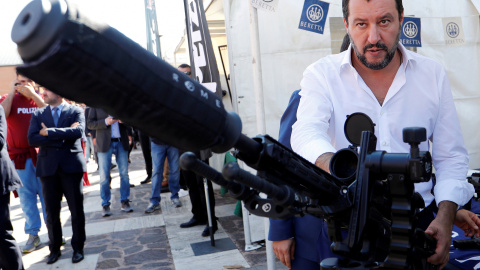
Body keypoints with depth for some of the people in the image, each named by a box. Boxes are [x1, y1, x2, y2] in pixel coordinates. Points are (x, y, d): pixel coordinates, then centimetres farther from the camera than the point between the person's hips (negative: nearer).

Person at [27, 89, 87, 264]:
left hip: (71, 166, -2)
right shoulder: (38, 115, 10)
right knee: (51, 212, 8)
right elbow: (32, 139, -5)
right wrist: (63, 136, -12)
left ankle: (78, 248, 19)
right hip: (48, 168, 3)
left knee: (76, 210, 4)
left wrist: (49, 132, -12)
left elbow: (78, 131, -16)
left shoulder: (76, 111, 3)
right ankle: (55, 249, 24)